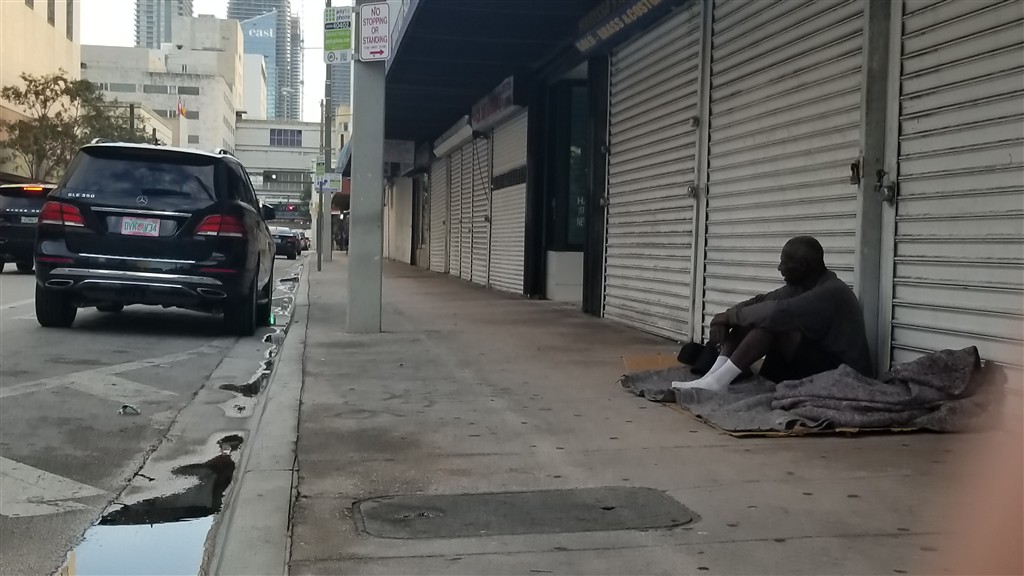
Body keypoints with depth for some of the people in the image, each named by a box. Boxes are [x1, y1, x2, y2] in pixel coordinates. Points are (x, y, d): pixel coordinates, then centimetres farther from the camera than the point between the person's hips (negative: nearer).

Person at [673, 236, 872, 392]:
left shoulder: (831, 292, -23)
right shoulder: (800, 286, 6)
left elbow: (778, 312, -33)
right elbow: (760, 301, 6)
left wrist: (730, 315, -21)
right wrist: (724, 321, -13)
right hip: (808, 362, 9)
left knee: (773, 322, -27)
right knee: (749, 320, -3)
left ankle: (718, 381, -26)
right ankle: (715, 375, -18)